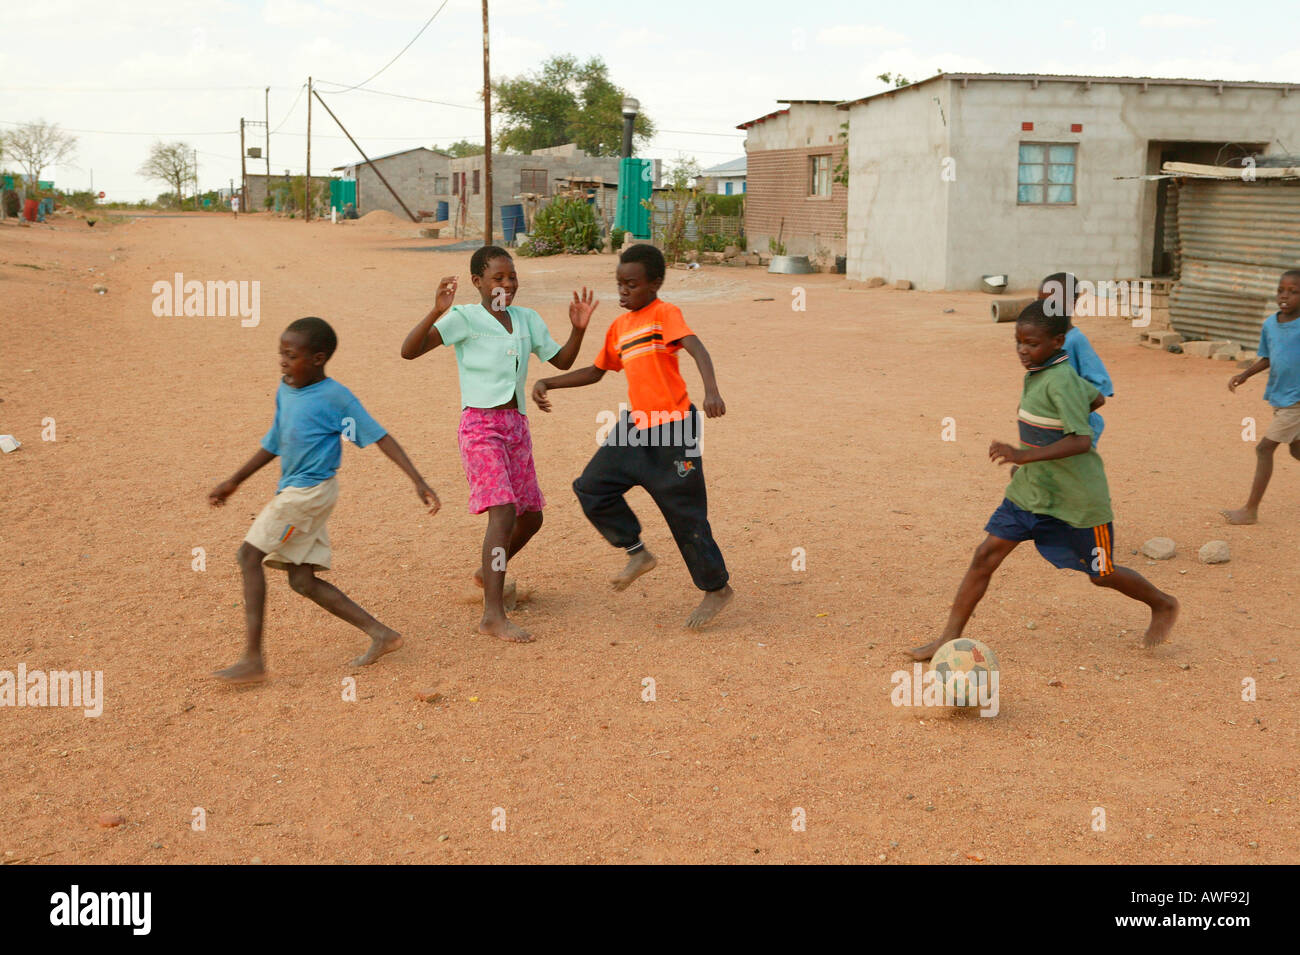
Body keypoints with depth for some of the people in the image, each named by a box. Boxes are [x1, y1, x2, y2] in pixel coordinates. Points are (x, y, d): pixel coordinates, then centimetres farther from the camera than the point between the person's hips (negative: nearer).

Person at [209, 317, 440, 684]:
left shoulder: (335, 398, -12)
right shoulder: (285, 390, 11)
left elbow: (379, 436, -12)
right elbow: (275, 444, 23)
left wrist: (418, 481, -18)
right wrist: (234, 482, 27)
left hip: (311, 490, -8)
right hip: (293, 492, 8)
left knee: (250, 554, -10)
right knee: (302, 580, 6)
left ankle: (253, 658, -7)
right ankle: (380, 634, 10)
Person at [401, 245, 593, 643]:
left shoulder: (527, 320, 11)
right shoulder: (463, 318, -7)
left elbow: (562, 361, 18)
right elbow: (409, 351, -17)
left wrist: (579, 328, 1)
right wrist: (436, 312, -32)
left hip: (517, 425, 7)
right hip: (481, 426, -7)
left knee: (531, 517, 14)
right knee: (503, 512, -20)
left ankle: (488, 573, 41)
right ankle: (493, 616, -19)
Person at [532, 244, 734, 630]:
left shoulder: (665, 314, -7)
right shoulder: (619, 327, 15)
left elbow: (696, 348, -24)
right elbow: (595, 371, 25)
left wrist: (711, 389, -43)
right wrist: (547, 383, 16)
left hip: (672, 428, -7)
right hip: (635, 426, 7)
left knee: (685, 513, -1)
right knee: (592, 488, 0)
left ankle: (717, 588, 16)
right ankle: (637, 552, 17)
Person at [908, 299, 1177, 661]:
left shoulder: (1061, 381, -23)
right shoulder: (1036, 373, 3)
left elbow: (1082, 441, -30)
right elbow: (1095, 397, 18)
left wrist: (1026, 455, -37)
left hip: (1077, 499, -8)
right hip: (1030, 491, 8)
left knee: (1102, 575, 12)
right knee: (986, 554, -4)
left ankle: (1163, 605, 39)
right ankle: (951, 636, 0)